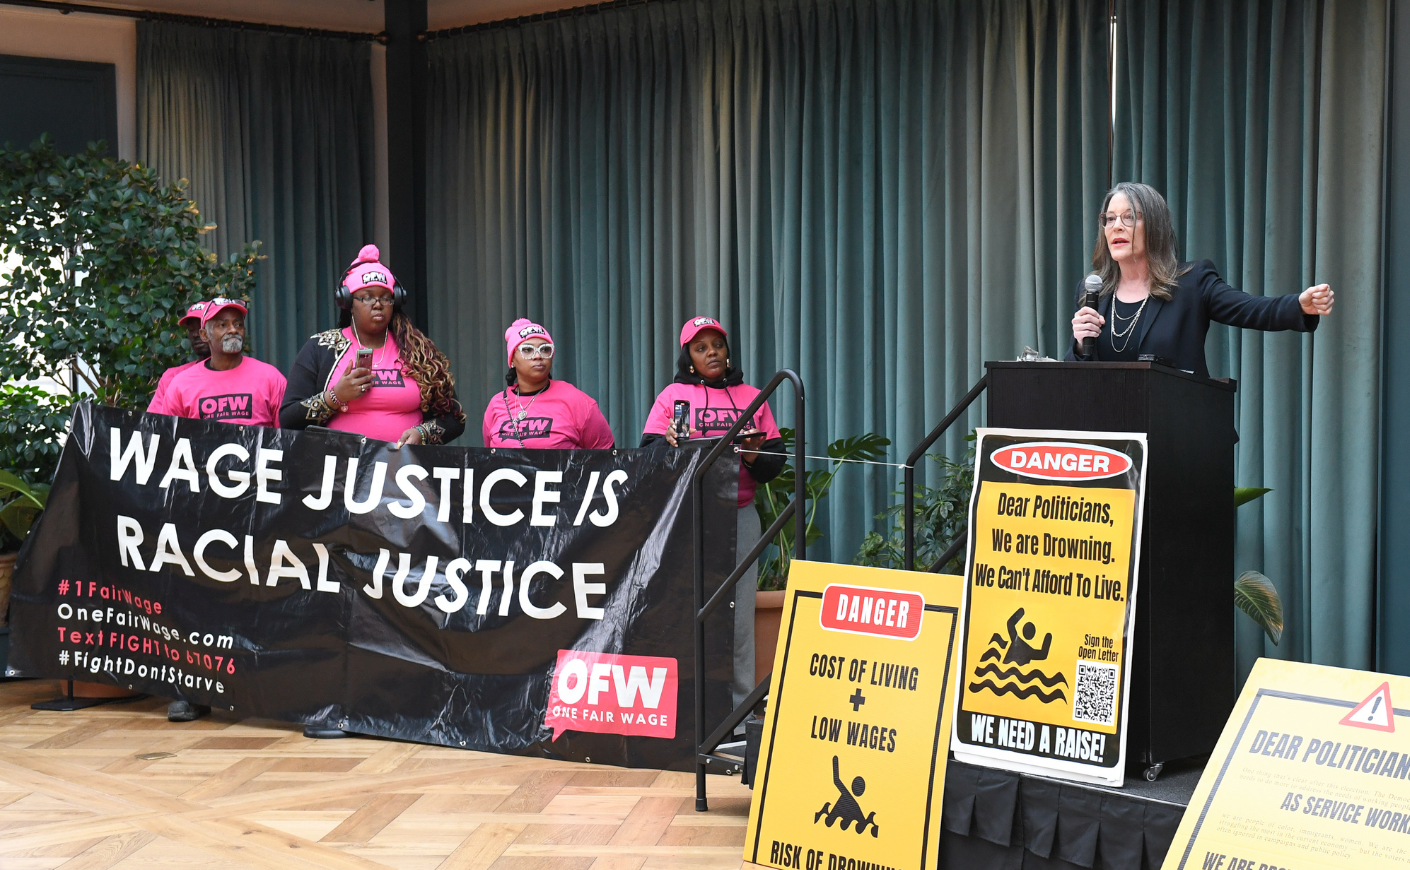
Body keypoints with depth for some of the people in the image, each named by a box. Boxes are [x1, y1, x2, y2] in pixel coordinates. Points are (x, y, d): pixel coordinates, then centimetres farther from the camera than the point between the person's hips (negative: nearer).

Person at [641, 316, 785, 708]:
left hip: (740, 515, 2)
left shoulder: (751, 397, 15)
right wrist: (670, 444, -20)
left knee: (739, 610, -1)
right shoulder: (672, 396, 9)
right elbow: (648, 452, 0)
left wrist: (751, 455, -10)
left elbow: (775, 462, 10)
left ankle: (740, 702, 4)